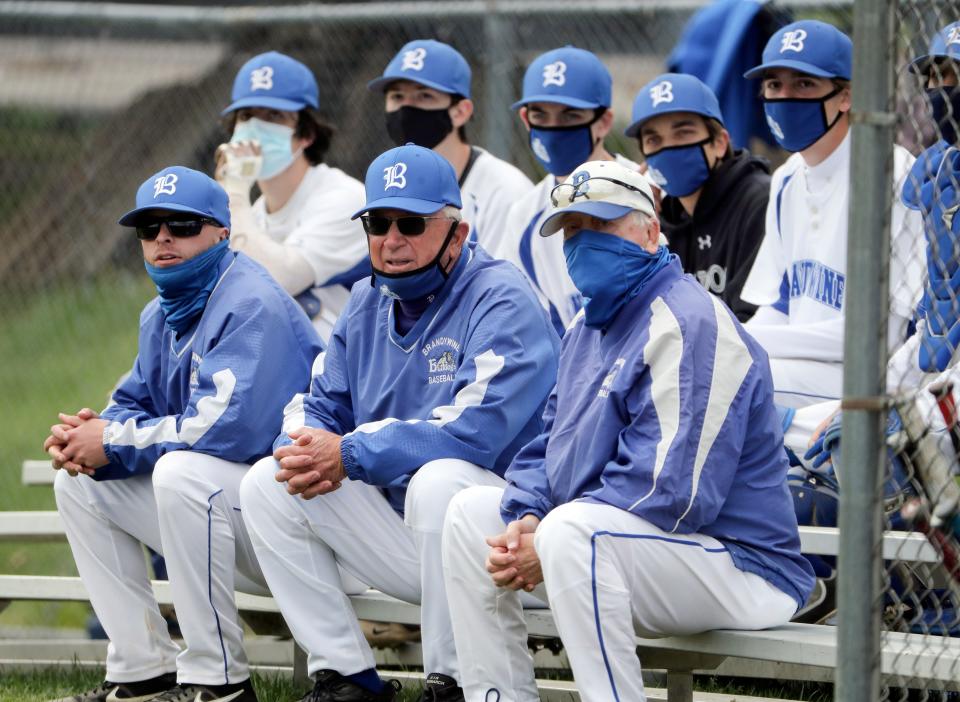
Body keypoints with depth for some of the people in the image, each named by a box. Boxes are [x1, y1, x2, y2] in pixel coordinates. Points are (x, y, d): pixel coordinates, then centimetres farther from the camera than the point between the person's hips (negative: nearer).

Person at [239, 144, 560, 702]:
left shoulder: (501, 301, -15)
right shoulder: (368, 305, 11)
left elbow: (475, 430, -28)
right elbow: (319, 406, 12)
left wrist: (349, 455, -24)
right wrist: (305, 449, -15)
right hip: (403, 533, 8)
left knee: (438, 480, -38)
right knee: (266, 484, -2)